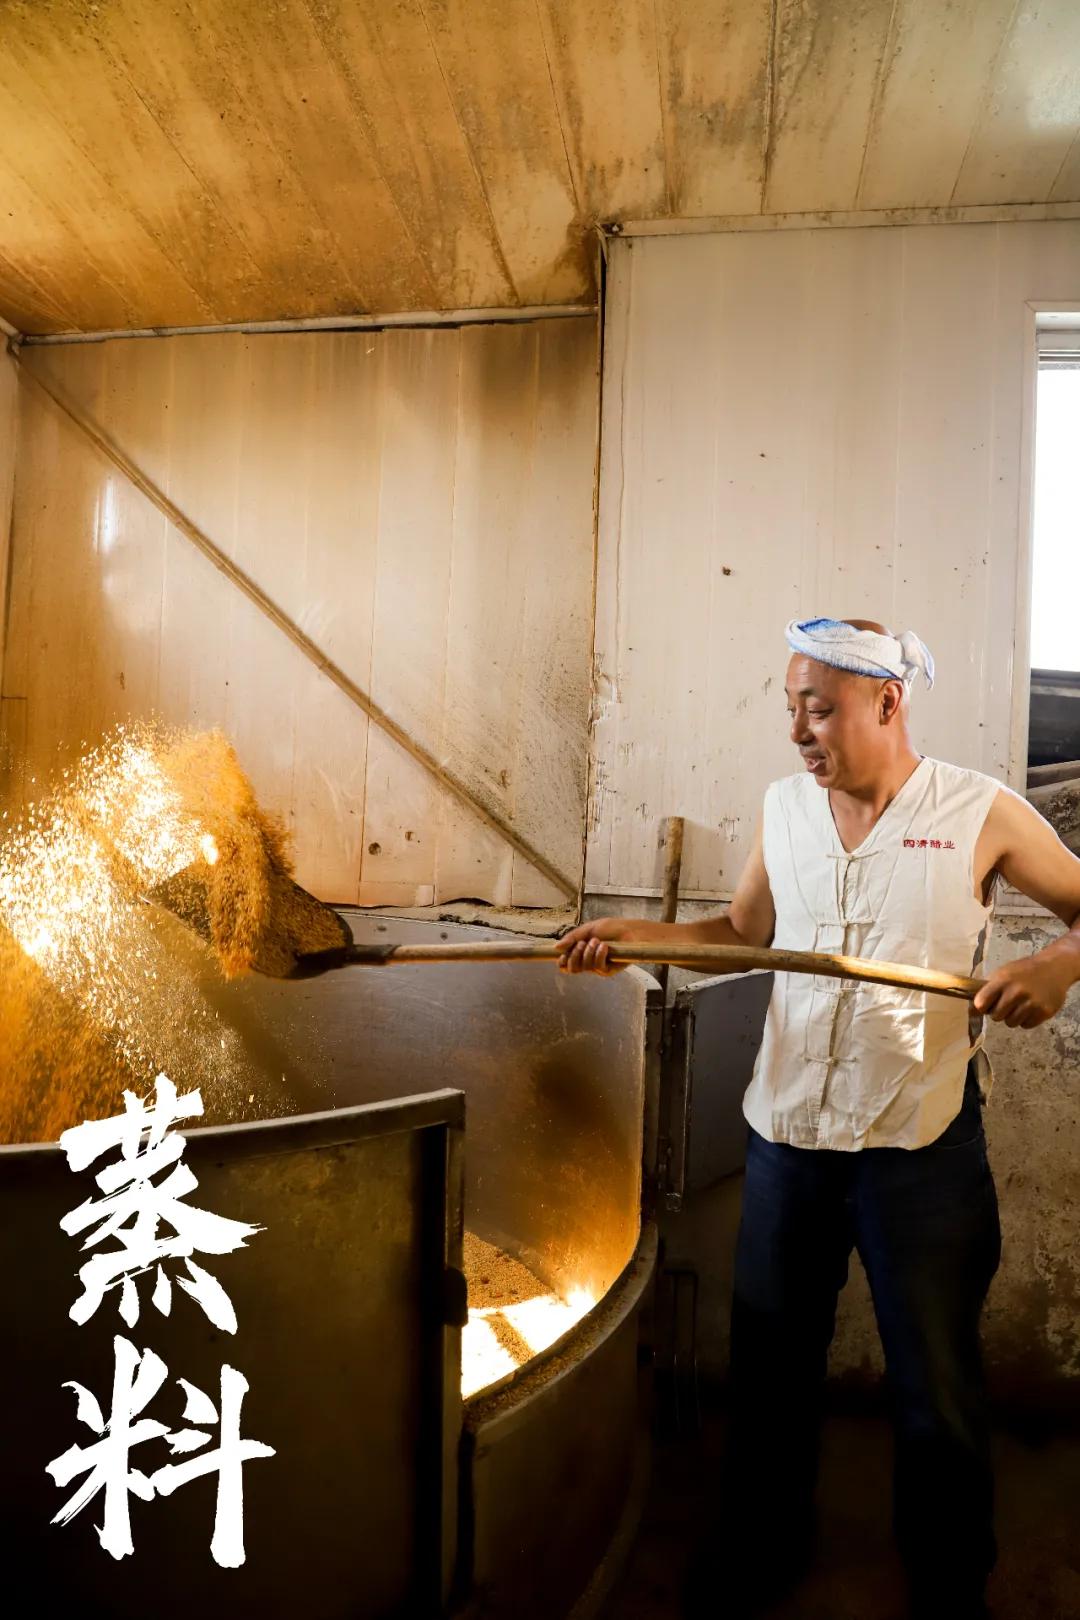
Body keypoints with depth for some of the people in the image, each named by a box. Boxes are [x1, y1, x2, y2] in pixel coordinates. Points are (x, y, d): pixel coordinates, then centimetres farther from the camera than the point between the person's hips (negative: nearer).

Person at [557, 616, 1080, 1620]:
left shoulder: (982, 815, -9)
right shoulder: (784, 806, 3)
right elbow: (744, 931, 11)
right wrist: (633, 935, -2)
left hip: (921, 1148, -3)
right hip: (787, 1135, 4)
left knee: (936, 1389, 13)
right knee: (770, 1367, 19)